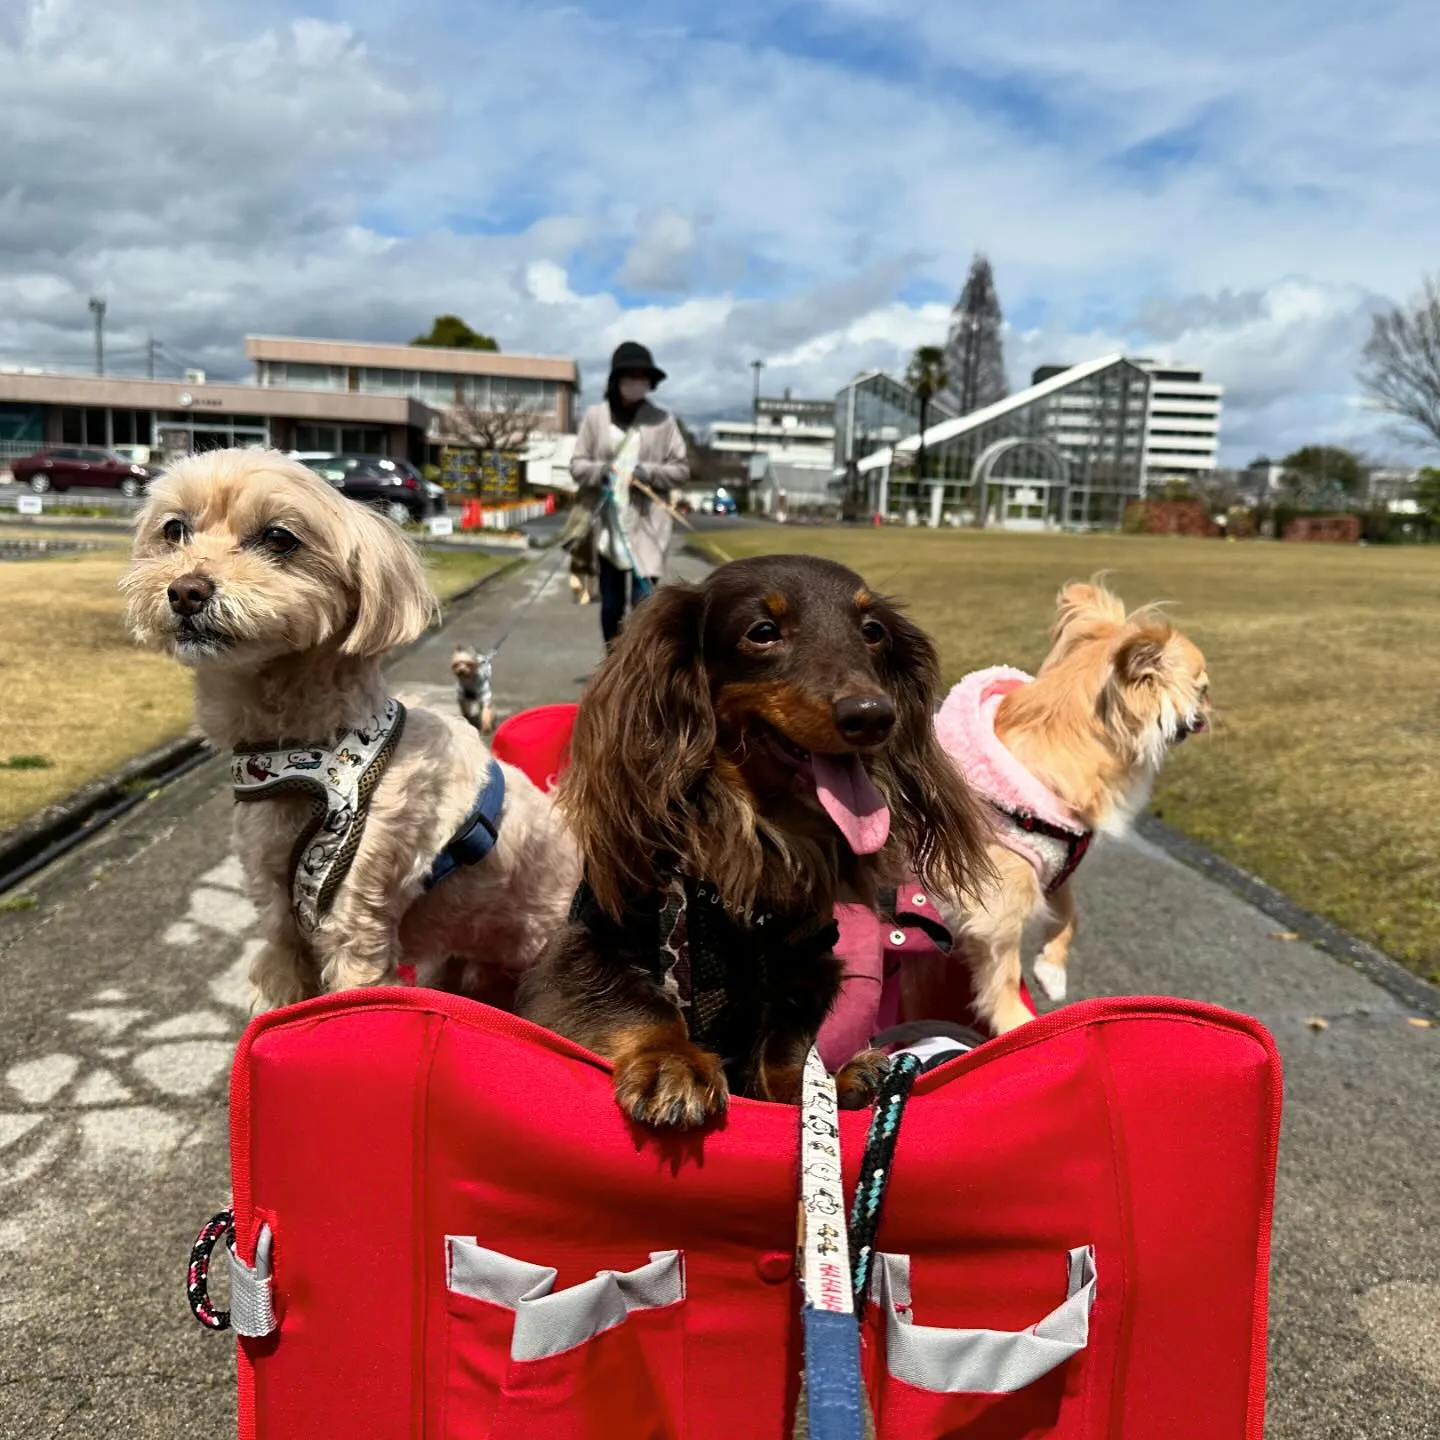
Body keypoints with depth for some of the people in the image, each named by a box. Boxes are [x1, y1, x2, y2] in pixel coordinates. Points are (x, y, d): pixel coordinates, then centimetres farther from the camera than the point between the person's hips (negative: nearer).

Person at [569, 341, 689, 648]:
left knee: (644, 600, -10)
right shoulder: (595, 416, 2)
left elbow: (681, 470, 2)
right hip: (608, 523, 2)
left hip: (647, 524, -2)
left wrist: (647, 473, -14)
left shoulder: (662, 419, 0)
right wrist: (600, 470, -15)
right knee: (611, 602, 11)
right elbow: (577, 464, 6)